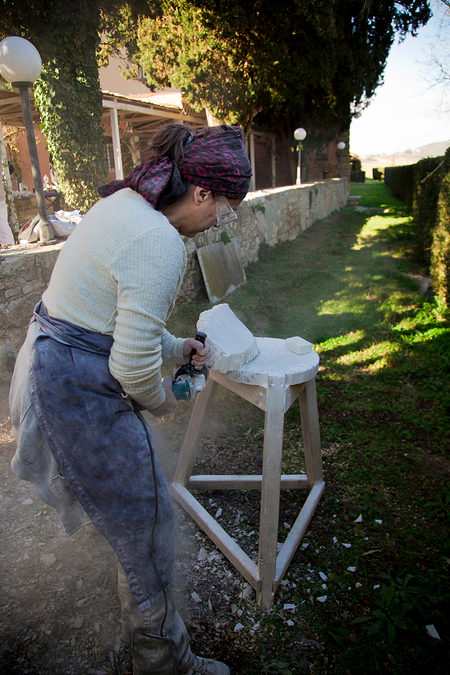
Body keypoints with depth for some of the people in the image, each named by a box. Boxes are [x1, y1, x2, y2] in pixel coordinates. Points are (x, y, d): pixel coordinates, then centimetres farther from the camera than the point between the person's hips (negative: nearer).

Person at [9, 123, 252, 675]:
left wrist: (175, 347, 14)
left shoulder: (124, 201, 5)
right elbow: (133, 365, -26)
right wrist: (160, 400, -5)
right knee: (144, 520, 7)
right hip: (80, 388, -11)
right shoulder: (160, 244, -28)